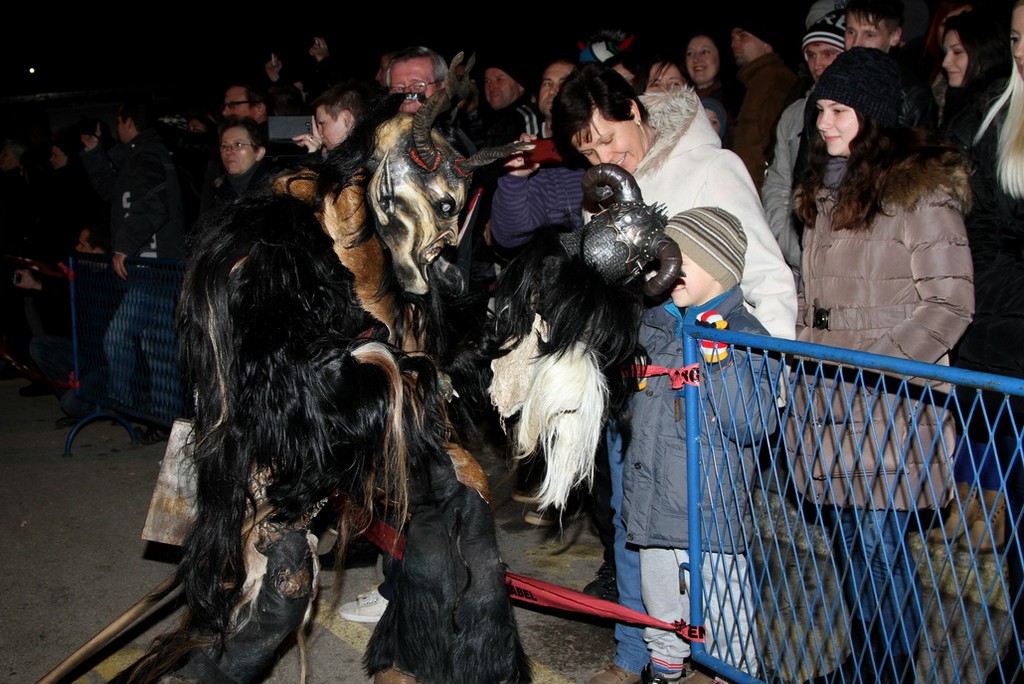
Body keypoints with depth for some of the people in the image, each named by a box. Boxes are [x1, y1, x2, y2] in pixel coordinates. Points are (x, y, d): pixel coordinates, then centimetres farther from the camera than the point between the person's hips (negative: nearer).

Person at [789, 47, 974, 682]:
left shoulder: (920, 188, -10)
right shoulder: (827, 186, 15)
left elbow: (949, 304, -12)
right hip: (830, 402, 7)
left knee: (881, 547, -3)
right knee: (848, 542, 14)